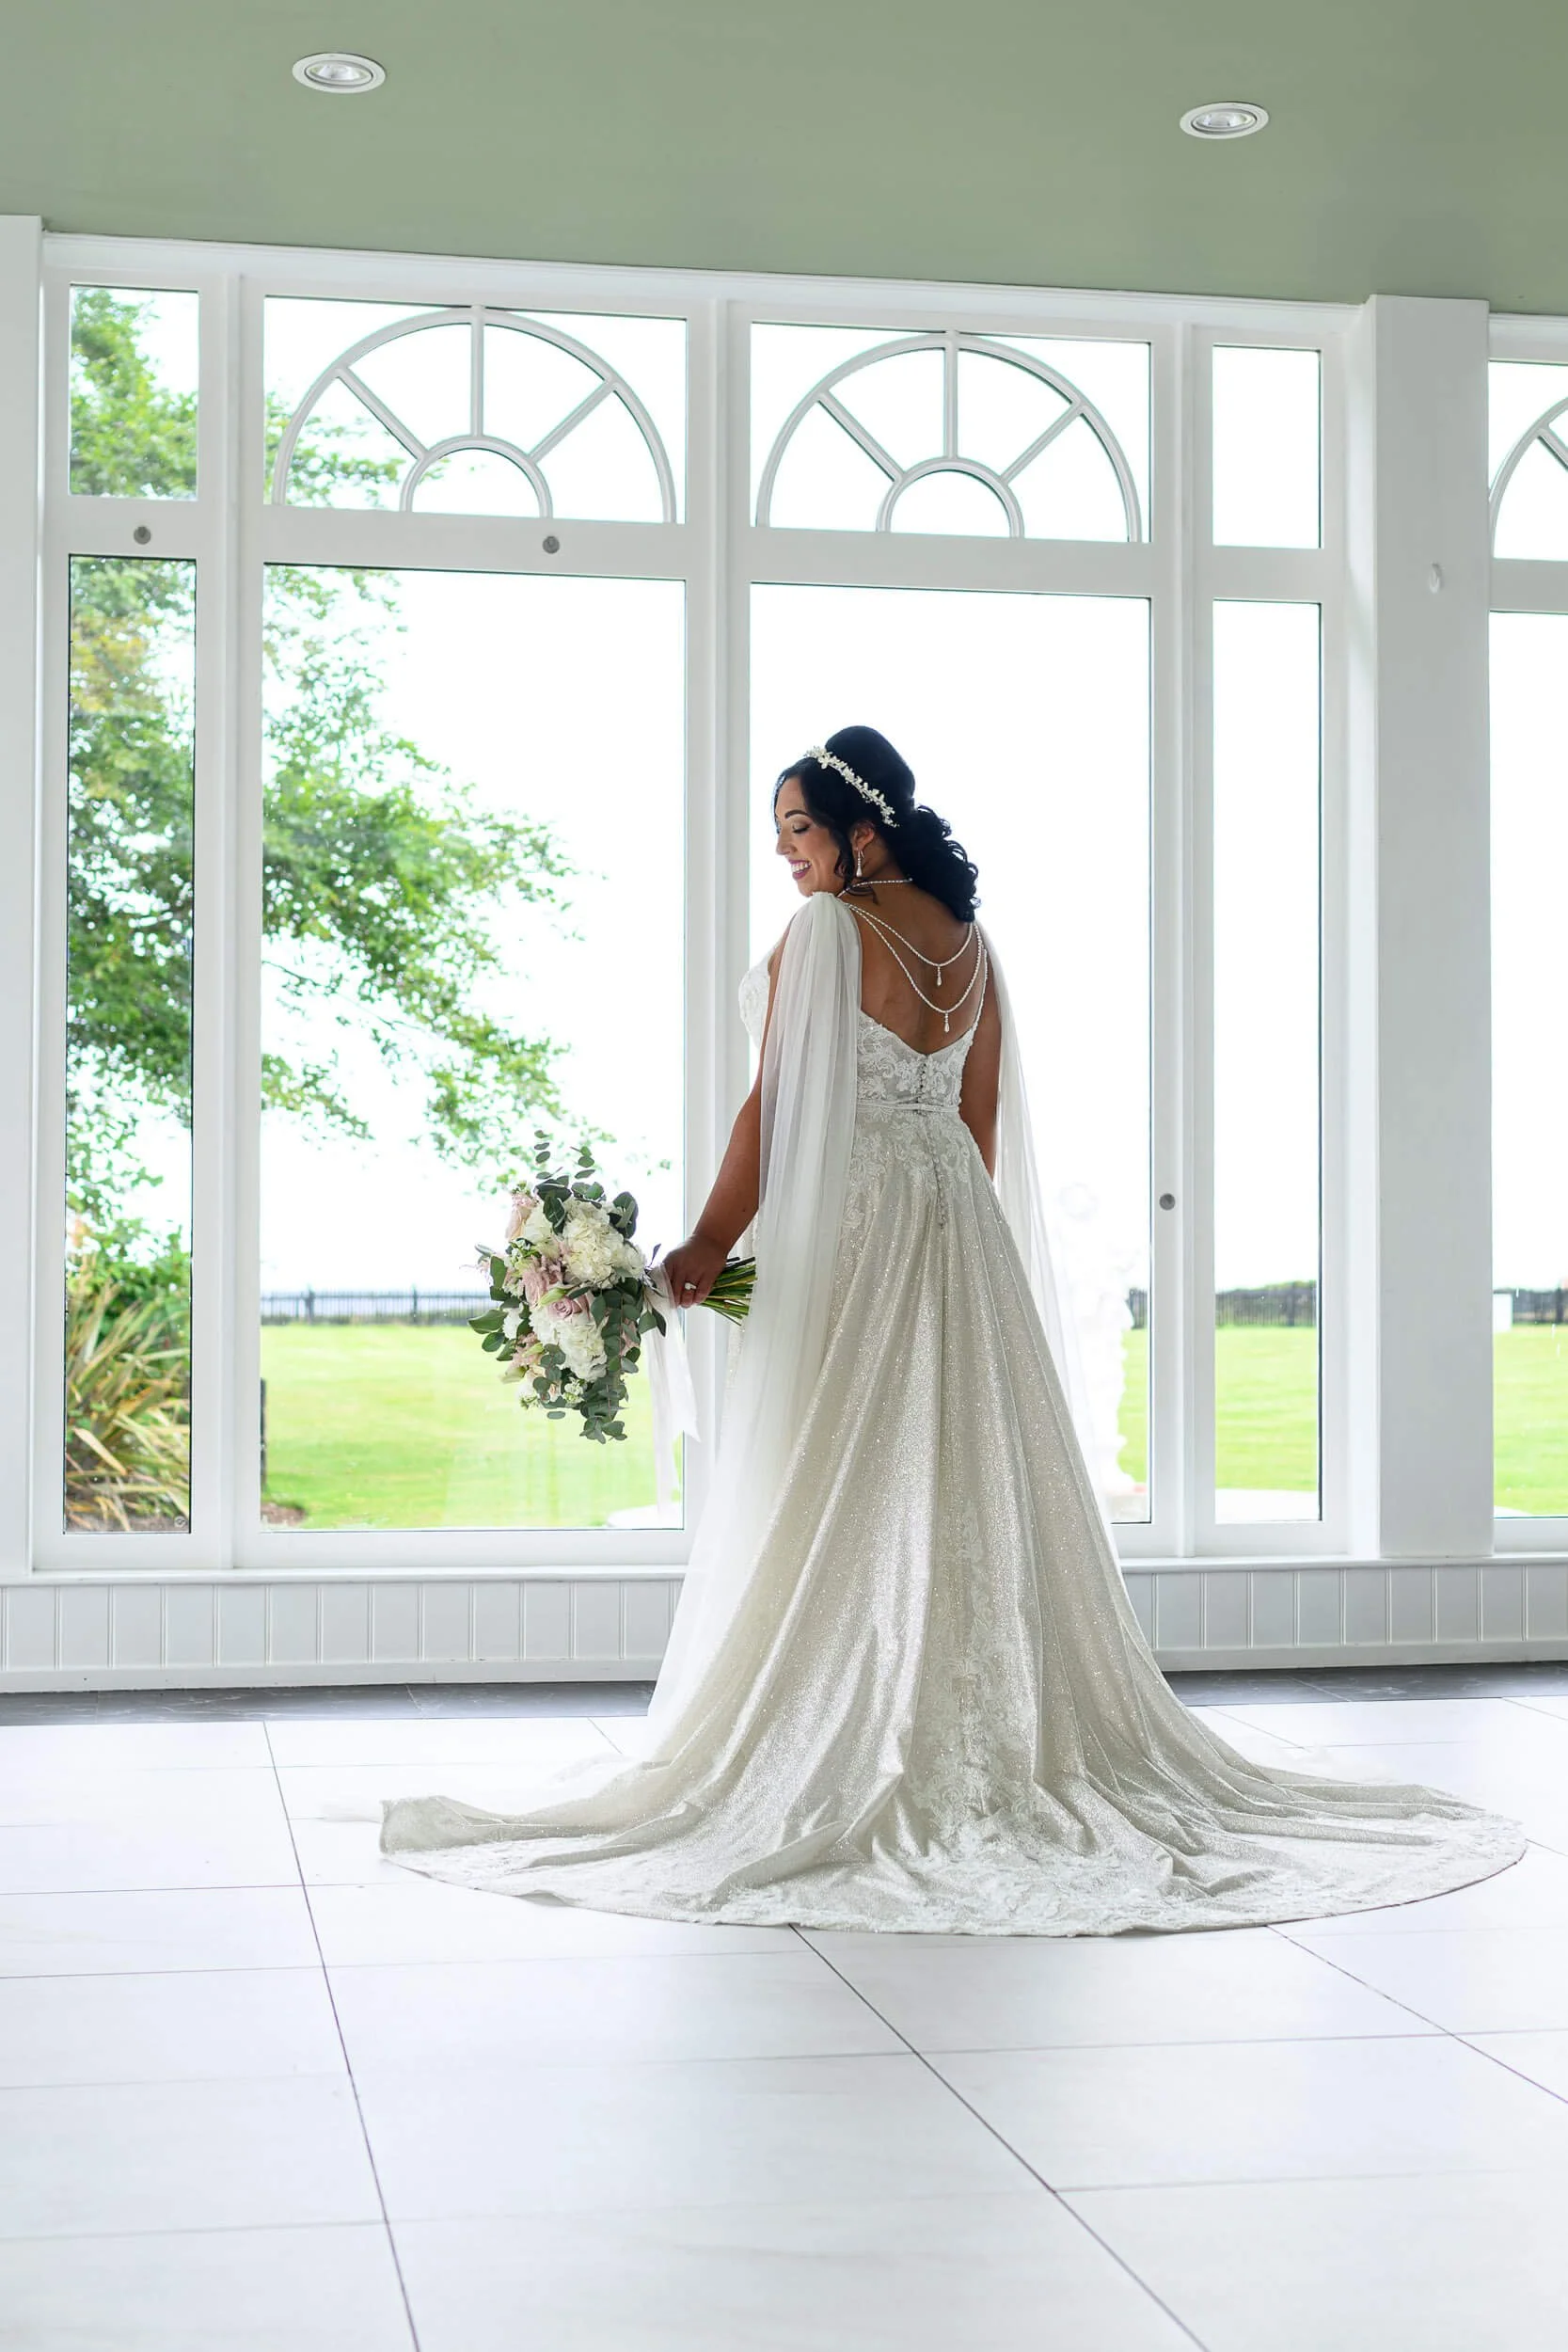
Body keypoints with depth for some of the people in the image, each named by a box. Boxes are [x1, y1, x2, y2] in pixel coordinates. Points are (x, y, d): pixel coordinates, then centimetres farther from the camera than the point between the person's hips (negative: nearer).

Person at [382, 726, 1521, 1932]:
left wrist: (707, 1247, -7)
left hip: (849, 1228, -7)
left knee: (839, 1505, -2)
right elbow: (985, 1117, 14)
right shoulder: (969, 941, 10)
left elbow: (774, 1108, -12)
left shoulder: (824, 931, -10)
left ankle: (835, 1758, -1)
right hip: (964, 1242, 7)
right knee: (972, 1491, 10)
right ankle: (1004, 1748, 14)